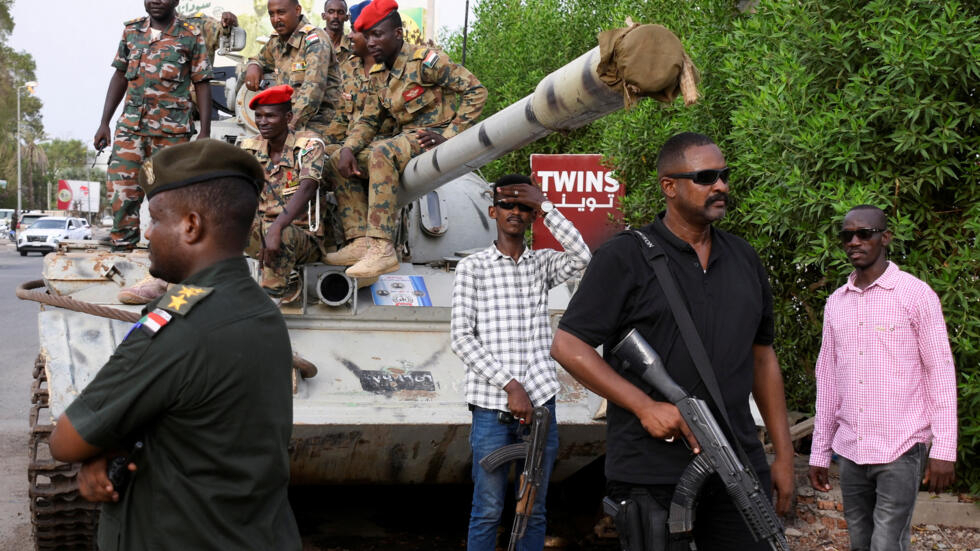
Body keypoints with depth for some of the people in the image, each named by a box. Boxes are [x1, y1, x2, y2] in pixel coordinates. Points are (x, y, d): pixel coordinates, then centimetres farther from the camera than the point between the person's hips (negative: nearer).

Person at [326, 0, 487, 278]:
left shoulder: (424, 60, -11)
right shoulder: (381, 73, 13)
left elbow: (476, 91, -15)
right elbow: (368, 120, 15)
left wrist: (448, 135, -20)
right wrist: (348, 149, -6)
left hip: (434, 138, -9)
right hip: (406, 140, 9)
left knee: (381, 153, -36)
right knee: (337, 162, 1)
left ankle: (382, 249, -41)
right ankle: (361, 242, -13)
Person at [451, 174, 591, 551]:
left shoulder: (542, 263, 13)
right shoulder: (473, 267, 4)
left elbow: (582, 258, -9)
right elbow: (461, 337, -4)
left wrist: (544, 206, -9)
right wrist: (510, 385, -12)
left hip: (540, 399, 3)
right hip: (492, 405, -3)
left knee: (534, 509, 9)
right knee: (488, 510, 0)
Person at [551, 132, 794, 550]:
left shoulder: (745, 260, 14)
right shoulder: (624, 258, -3)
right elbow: (568, 346, -7)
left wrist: (784, 453, 14)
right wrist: (646, 406, -16)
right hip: (652, 476, -5)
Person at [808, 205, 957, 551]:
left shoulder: (916, 295, -4)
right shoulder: (836, 303, 11)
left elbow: (941, 373, -5)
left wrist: (943, 450, -10)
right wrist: (819, 452, 14)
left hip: (900, 450, -5)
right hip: (849, 452, 5)